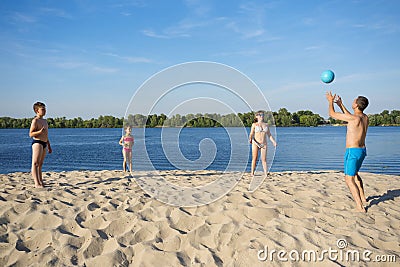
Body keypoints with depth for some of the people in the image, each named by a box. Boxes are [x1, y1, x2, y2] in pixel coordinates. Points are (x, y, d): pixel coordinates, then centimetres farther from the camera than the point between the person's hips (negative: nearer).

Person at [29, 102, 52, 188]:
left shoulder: (44, 121, 19)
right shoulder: (35, 120, -7)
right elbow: (31, 134, -13)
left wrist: (49, 146, 24)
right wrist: (40, 131, -30)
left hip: (44, 143, 9)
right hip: (37, 142, -9)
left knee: (40, 164, 12)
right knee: (35, 163, -9)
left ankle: (41, 182, 16)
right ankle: (37, 183, -12)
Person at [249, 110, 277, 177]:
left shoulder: (266, 125, 12)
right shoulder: (254, 125, 3)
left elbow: (269, 135, 14)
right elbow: (251, 134, 0)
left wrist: (273, 141, 2)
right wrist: (250, 139, -19)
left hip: (264, 144, 2)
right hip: (255, 143, -2)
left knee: (264, 159, -2)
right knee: (254, 158, 1)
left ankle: (266, 173, -3)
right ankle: (252, 173, 9)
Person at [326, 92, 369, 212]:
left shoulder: (354, 118, -20)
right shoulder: (365, 117, 4)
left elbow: (332, 114, -9)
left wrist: (331, 101, 8)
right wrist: (340, 104, 30)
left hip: (353, 151, -9)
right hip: (362, 150, 9)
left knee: (349, 179, -3)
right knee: (355, 173, 30)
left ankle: (360, 207, -7)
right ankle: (362, 198, 41)